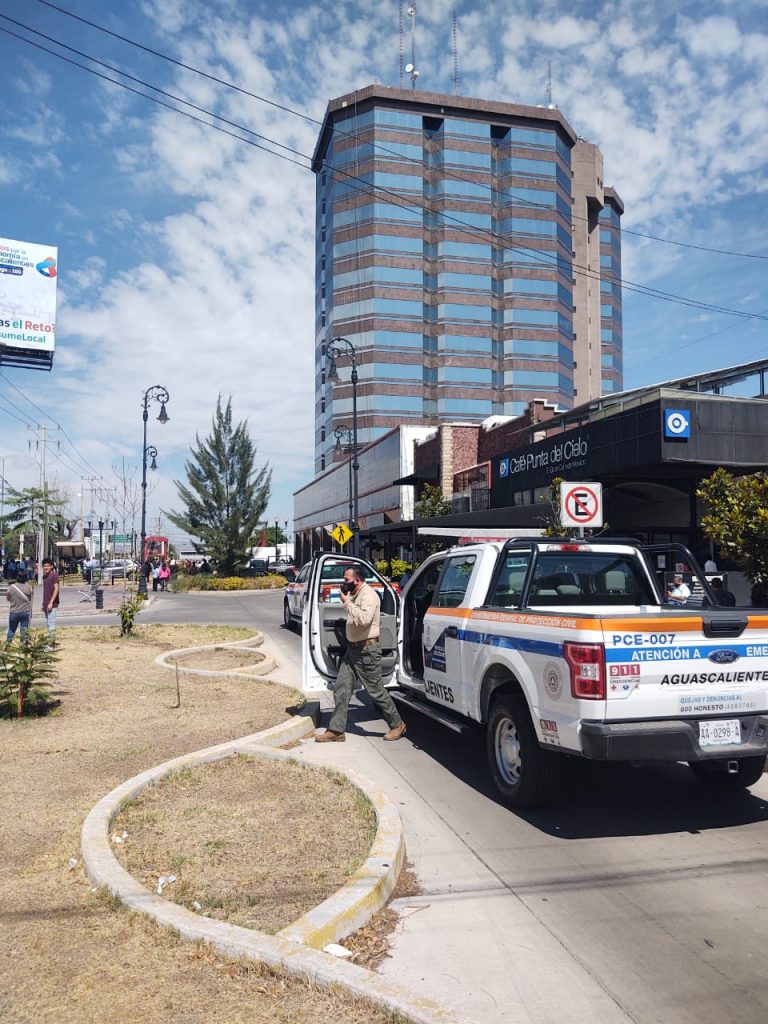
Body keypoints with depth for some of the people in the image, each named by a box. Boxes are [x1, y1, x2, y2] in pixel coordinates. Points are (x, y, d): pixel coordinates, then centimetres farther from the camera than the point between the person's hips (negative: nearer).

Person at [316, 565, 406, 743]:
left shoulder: (368, 595, -17)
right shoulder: (354, 595, 12)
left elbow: (364, 619, -33)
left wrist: (346, 602, -26)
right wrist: (346, 599, 14)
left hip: (367, 650, -9)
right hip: (352, 648, 9)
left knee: (376, 691, 1)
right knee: (341, 689, 5)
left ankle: (397, 725, 18)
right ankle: (336, 730, 11)